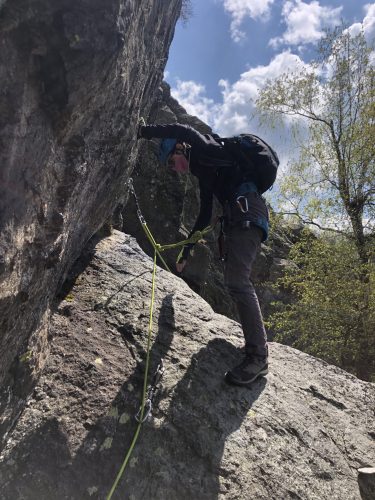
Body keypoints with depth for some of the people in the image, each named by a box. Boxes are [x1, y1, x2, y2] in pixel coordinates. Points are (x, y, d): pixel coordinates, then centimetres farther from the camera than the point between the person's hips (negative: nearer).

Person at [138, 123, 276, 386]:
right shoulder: (204, 175, 30)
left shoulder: (205, 148, 9)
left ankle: (258, 356, -17)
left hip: (246, 208, -10)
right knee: (236, 280, 11)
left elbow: (183, 131, -11)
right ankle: (256, 341, 21)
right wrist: (187, 249, 30)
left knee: (238, 281, -19)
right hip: (241, 215, 10)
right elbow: (205, 215, 30)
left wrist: (143, 131, -1)